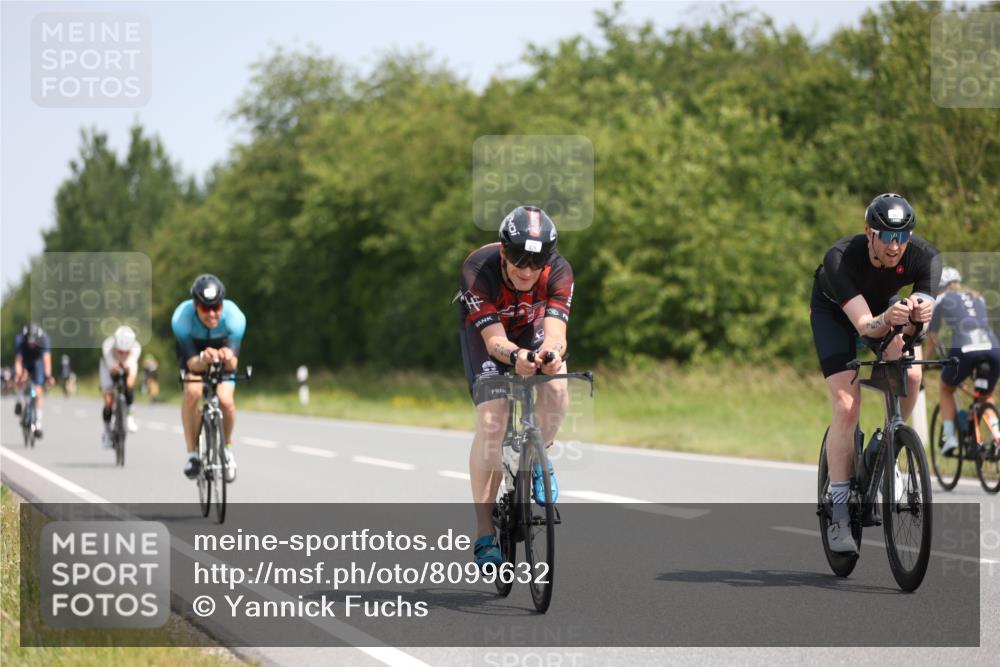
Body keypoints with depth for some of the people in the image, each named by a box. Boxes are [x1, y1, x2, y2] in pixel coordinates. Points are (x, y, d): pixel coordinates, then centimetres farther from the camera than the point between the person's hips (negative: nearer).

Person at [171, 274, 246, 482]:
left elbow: (233, 363, -37)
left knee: (225, 400, -22)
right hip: (194, 353, 0)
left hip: (224, 354, 0)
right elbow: (192, 363, -37)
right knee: (192, 392, -29)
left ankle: (227, 447, 8)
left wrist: (228, 358, -61)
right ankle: (192, 453, -14)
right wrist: (203, 359, -60)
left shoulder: (234, 317, -35)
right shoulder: (181, 318, -36)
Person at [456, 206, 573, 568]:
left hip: (532, 327, 2)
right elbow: (495, 340, -41)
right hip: (484, 328, -2)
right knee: (492, 421, -21)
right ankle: (484, 533, -16)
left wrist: (551, 352, -66)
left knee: (557, 390, -29)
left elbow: (555, 332, -42)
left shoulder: (558, 271, -31)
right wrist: (515, 357, -64)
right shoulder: (478, 270, -37)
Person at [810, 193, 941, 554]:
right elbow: (865, 326, -43)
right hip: (835, 312, -3)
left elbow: (916, 326, -35)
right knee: (847, 406, -18)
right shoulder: (840, 259, -37)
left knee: (910, 373, -26)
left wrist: (919, 313, -58)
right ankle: (839, 509, -8)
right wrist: (888, 319, -65)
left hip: (886, 305, 3)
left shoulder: (924, 256, -30)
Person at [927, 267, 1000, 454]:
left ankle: (949, 437, 12)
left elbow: (932, 337, 27)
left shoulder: (941, 300, 20)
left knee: (946, 390, 26)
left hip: (964, 350, -3)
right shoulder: (977, 298, 30)